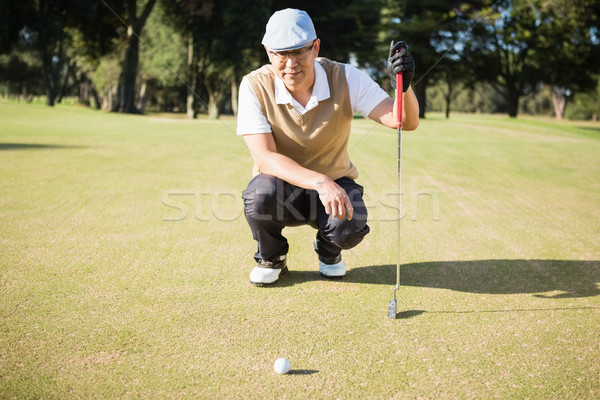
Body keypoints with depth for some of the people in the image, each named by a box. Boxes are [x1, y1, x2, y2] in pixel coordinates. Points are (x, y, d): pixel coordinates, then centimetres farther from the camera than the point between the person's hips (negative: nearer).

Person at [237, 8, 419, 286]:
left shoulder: (345, 79, -16)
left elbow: (406, 121, -23)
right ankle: (271, 258, 1)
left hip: (336, 182, 1)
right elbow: (264, 158, -26)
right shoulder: (255, 86, -18)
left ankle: (328, 251, 11)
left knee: (350, 226, -30)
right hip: (282, 184, 0)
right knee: (261, 195, -35)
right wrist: (320, 182, -40)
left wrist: (404, 86, -45)